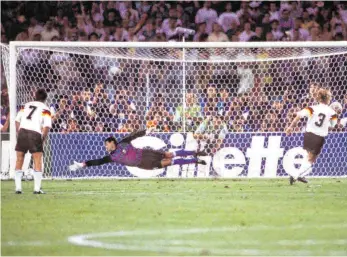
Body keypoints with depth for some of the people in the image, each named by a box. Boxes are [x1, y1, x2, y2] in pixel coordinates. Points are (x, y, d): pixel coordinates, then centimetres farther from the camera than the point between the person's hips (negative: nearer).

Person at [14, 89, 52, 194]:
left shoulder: (26, 105, 18)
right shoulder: (45, 109, 6)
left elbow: (17, 121, 13)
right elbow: (47, 126, -6)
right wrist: (43, 139, 3)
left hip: (22, 131, 3)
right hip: (35, 133, -3)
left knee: (19, 160, 11)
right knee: (37, 161, 3)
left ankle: (18, 187, 10)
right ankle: (37, 188, -4)